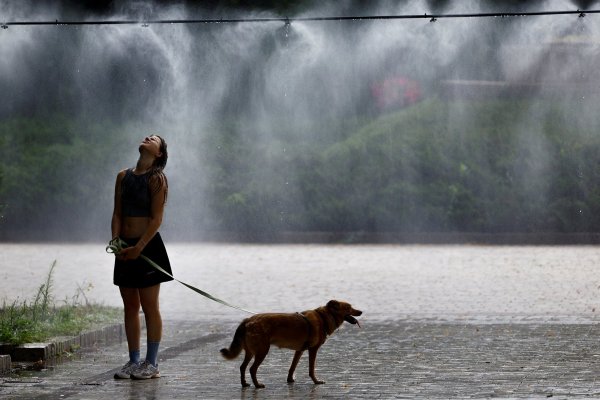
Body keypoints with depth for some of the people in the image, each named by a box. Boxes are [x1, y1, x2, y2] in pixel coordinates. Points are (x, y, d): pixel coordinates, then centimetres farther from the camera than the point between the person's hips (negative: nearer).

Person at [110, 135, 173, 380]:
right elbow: (117, 213, 10)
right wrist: (115, 240, -7)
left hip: (148, 246, -6)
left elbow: (156, 219, -11)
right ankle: (133, 362, 15)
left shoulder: (156, 179, -6)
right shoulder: (123, 176, 12)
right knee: (130, 307, 9)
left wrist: (138, 248, -18)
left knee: (150, 307, -2)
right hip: (125, 248, 6)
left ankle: (151, 364, 3)